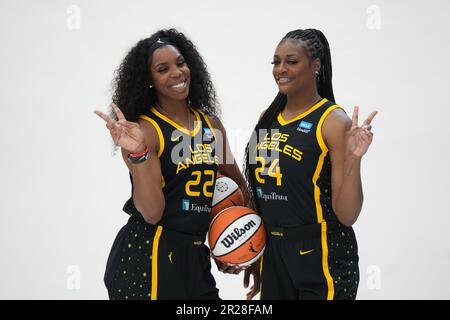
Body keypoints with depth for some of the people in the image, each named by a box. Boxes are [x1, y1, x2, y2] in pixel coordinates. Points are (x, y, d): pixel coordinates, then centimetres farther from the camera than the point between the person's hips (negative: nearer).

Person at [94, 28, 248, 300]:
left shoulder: (211, 124, 7)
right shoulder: (144, 130, -9)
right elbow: (152, 213, -16)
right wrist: (138, 154, -25)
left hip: (195, 256, 5)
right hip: (146, 257, -5)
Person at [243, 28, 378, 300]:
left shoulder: (333, 121, -11)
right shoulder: (269, 118, 7)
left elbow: (346, 215, -15)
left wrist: (353, 158, -27)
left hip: (322, 257, -6)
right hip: (273, 254, 6)